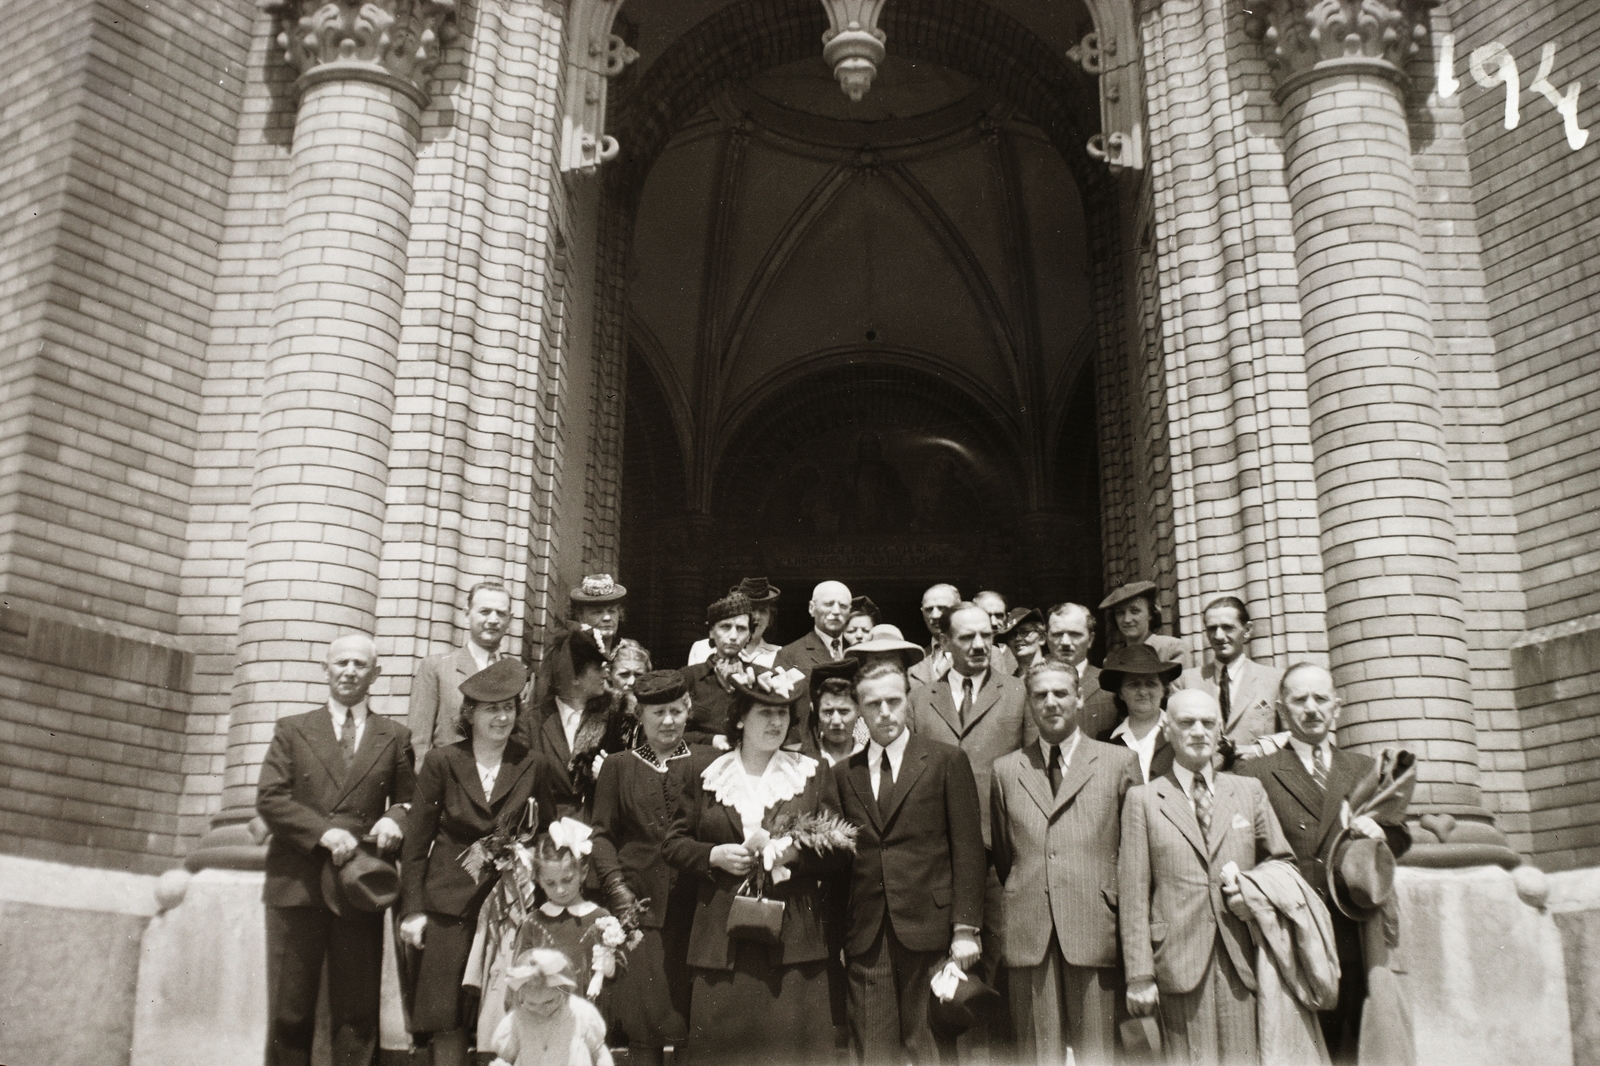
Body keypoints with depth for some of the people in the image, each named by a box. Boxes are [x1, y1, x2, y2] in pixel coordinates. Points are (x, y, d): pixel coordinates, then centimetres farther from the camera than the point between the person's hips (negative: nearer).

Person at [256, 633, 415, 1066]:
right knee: (289, 1015, 2)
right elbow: (269, 798, 1)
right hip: (297, 886, 0)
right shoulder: (292, 730, 11)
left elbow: (410, 800, 13)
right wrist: (323, 831, -13)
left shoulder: (395, 737, 13)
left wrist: (395, 818, -11)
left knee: (357, 1016, 0)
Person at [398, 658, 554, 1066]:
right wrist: (412, 910, -1)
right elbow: (416, 842, 3)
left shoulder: (533, 766, 4)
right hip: (450, 906, 0)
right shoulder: (441, 762, 1)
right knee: (447, 1023, 0)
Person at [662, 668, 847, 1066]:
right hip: (723, 940, 0)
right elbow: (674, 843, 11)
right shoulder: (707, 776, 8)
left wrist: (796, 853, -10)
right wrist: (714, 856, -6)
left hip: (792, 939, 0)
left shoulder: (813, 776, 9)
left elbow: (838, 847, 8)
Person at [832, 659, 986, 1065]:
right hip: (866, 938, 3)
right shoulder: (843, 774, 12)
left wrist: (966, 928, -7)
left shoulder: (947, 761, 4)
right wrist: (838, 933, 4)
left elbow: (968, 849, 0)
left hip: (929, 931, -2)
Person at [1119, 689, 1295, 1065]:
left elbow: (1284, 862, 22)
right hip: (1179, 962, -2)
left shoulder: (1250, 791, 14)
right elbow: (1134, 894, 0)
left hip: (1241, 962, 2)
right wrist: (1140, 975, -5)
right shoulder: (1143, 799, 5)